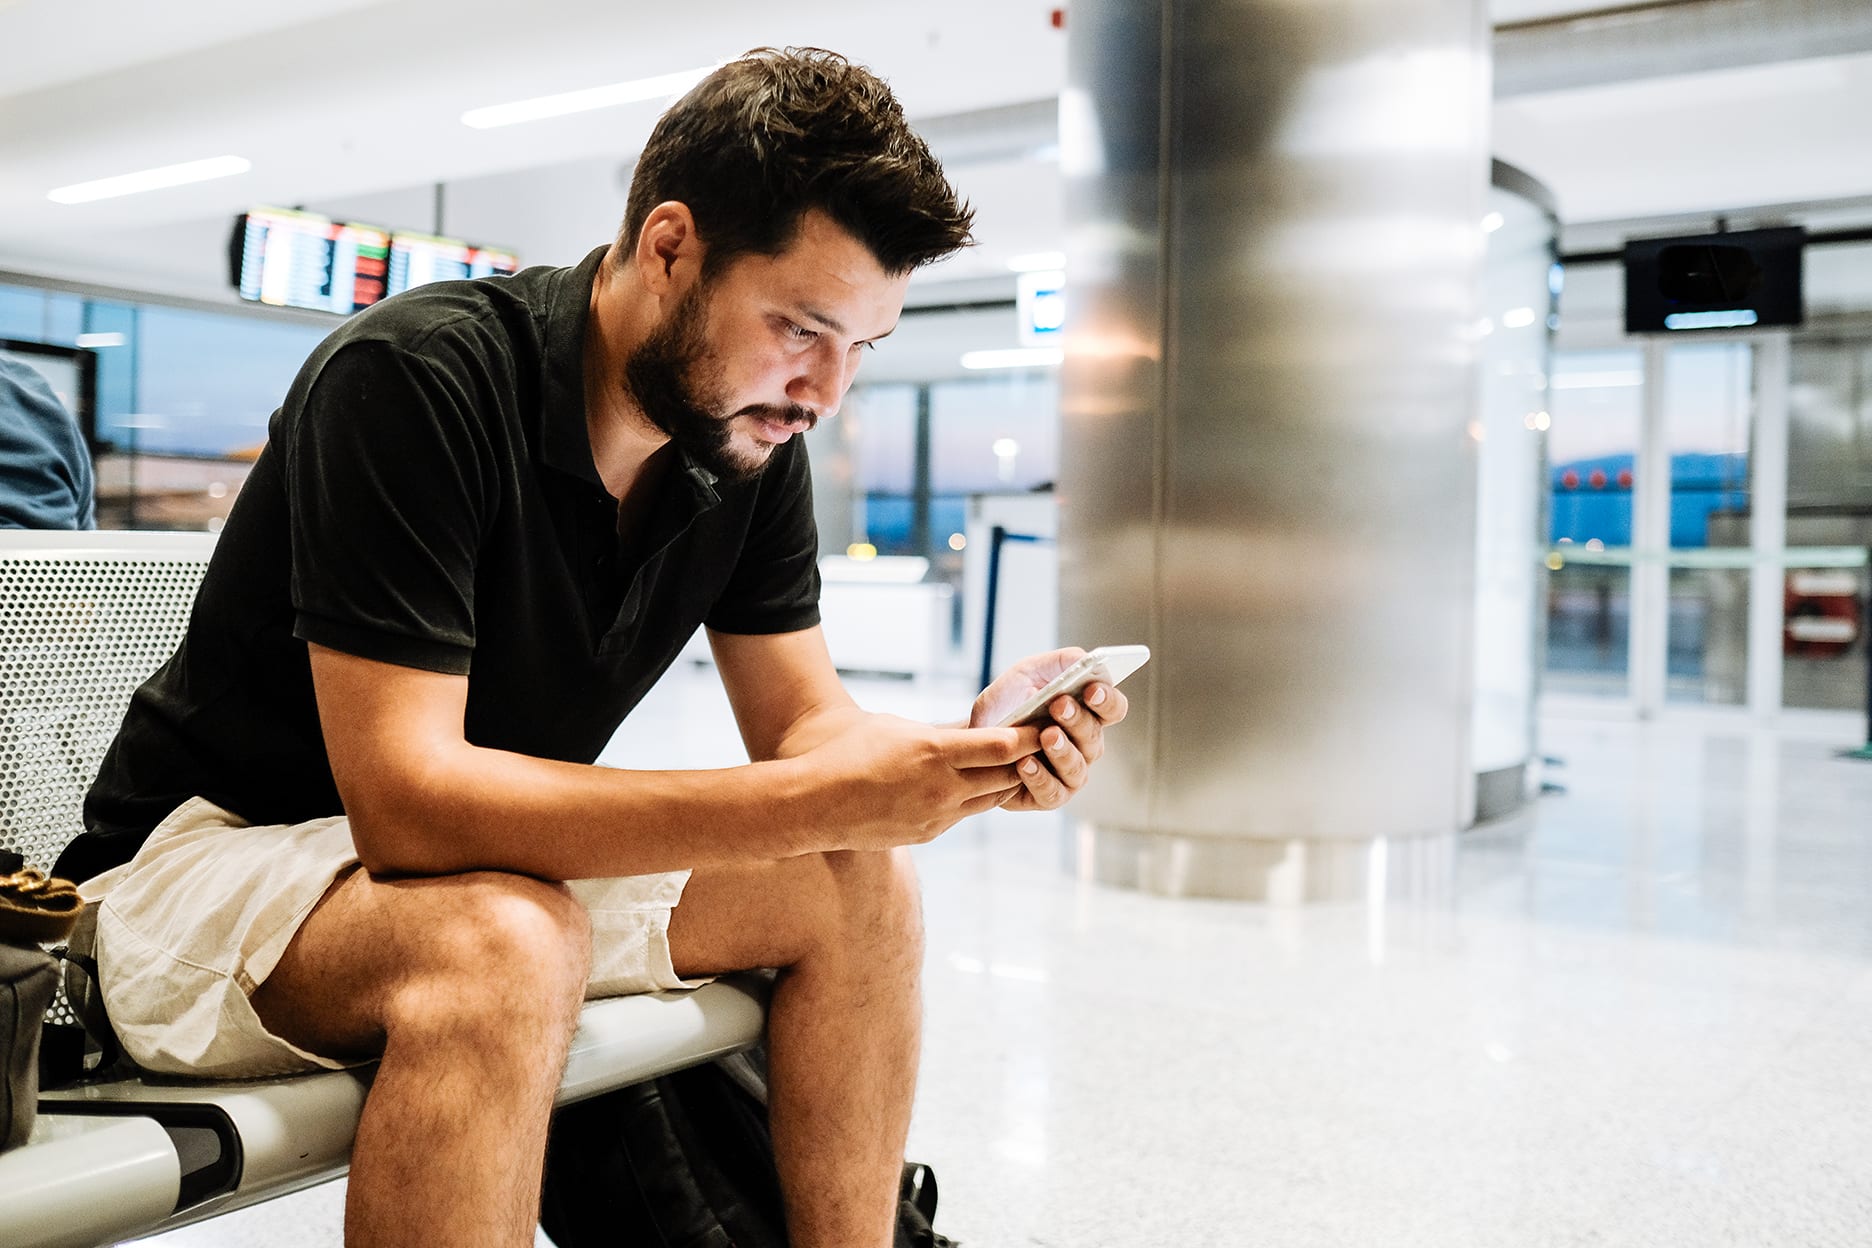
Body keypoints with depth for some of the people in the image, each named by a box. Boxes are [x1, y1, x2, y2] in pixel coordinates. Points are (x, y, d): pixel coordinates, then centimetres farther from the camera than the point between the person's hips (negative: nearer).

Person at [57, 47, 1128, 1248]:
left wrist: (965, 756, -25)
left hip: (503, 861, 7)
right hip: (214, 857, -6)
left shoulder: (758, 440, -5)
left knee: (865, 886, -6)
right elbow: (409, 797, -33)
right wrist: (823, 800, -38)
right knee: (503, 945, -37)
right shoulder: (410, 380, -26)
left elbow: (807, 723, -1)